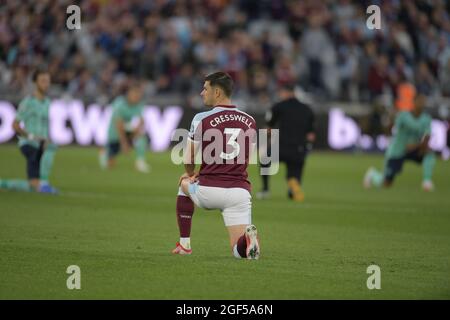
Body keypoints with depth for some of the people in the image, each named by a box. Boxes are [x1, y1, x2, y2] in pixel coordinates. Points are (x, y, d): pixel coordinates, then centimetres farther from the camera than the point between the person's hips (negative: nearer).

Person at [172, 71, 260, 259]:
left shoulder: (202, 119, -4)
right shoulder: (250, 122, 9)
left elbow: (188, 161, 6)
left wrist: (191, 175, 31)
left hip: (209, 192, -2)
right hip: (240, 191, 2)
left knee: (184, 184, 34)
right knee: (239, 250, 5)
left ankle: (184, 245, 31)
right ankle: (247, 237, -31)